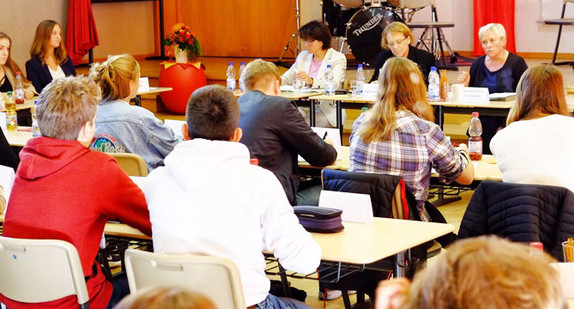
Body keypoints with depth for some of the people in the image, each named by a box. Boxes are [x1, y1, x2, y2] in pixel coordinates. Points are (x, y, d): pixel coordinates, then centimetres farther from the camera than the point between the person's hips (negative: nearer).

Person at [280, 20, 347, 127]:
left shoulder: (338, 58, 0)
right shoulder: (303, 56, 18)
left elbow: (334, 85, -17)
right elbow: (285, 79, 22)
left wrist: (311, 81, -35)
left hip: (326, 110, -5)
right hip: (302, 106, 5)